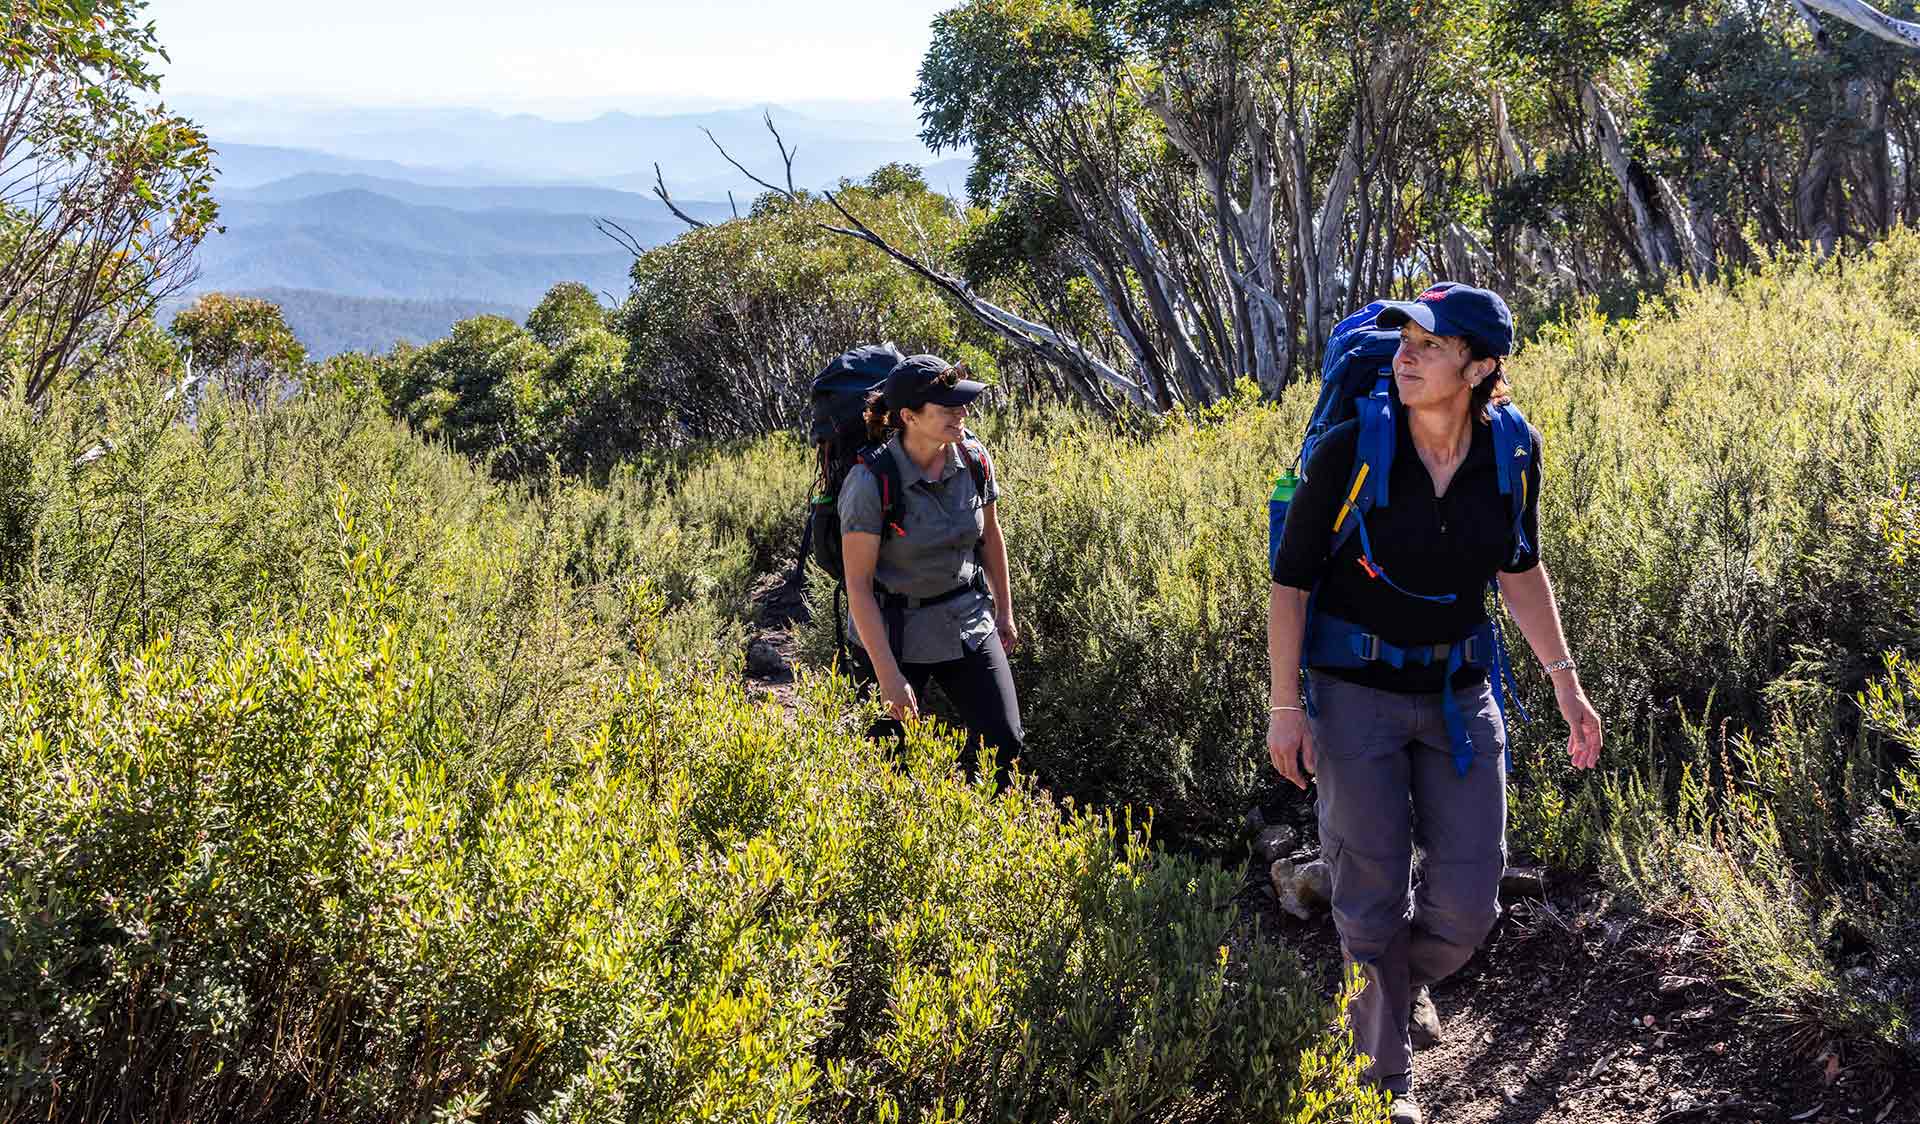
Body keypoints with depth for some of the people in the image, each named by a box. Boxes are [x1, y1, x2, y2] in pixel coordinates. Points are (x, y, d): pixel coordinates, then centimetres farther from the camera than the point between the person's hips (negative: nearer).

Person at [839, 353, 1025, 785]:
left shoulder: (974, 459, -8)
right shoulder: (870, 483, -23)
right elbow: (858, 584, -20)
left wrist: (1004, 612, 17)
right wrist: (888, 675, -21)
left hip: (968, 622, 5)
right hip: (894, 631, -4)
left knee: (1003, 741, 1)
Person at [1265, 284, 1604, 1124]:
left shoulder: (1511, 451, -7)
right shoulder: (1351, 450, -17)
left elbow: (1520, 568, 9)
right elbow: (1290, 576, -9)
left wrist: (1564, 680, 5)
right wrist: (1285, 705, -11)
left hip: (1458, 692, 3)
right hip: (1356, 691, -3)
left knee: (1467, 904, 3)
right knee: (1372, 898, 3)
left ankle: (1405, 977, 38)